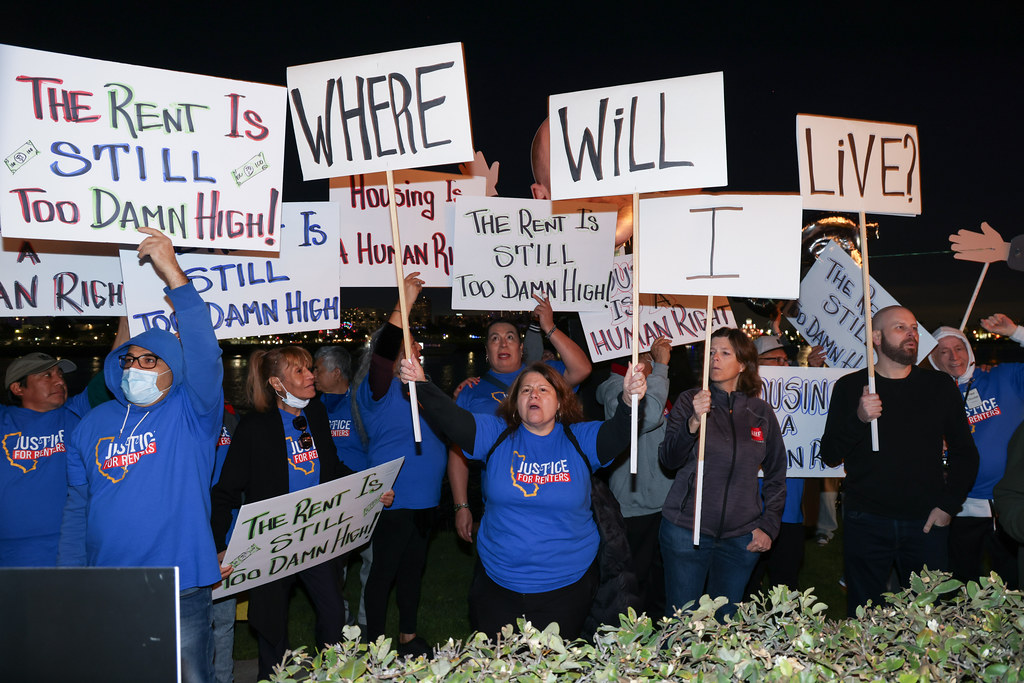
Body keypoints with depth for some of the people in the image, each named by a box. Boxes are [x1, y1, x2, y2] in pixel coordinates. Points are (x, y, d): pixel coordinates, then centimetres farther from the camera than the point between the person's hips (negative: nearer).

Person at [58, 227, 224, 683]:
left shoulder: (191, 412, -4)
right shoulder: (93, 425, 9)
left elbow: (204, 355, -23)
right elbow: (77, 508, 12)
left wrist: (173, 274, -30)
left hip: (181, 587, -4)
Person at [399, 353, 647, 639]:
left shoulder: (581, 440, -4)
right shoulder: (496, 435, -2)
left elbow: (618, 433, -21)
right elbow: (450, 419, -15)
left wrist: (629, 401, -42)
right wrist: (421, 385, -31)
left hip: (565, 585, -1)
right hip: (497, 582, 1)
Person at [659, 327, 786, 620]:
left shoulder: (762, 413, 6)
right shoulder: (689, 401, 0)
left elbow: (776, 475, 14)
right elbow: (669, 460, -9)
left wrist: (768, 525, 6)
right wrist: (693, 421, -25)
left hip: (741, 537, 2)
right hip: (686, 530, -2)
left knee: (724, 619, 12)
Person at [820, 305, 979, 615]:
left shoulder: (940, 386, 8)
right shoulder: (850, 387, 3)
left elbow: (966, 453, 13)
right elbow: (829, 456, -2)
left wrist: (948, 505, 3)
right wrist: (859, 419, -18)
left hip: (926, 523, 1)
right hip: (866, 523, -1)